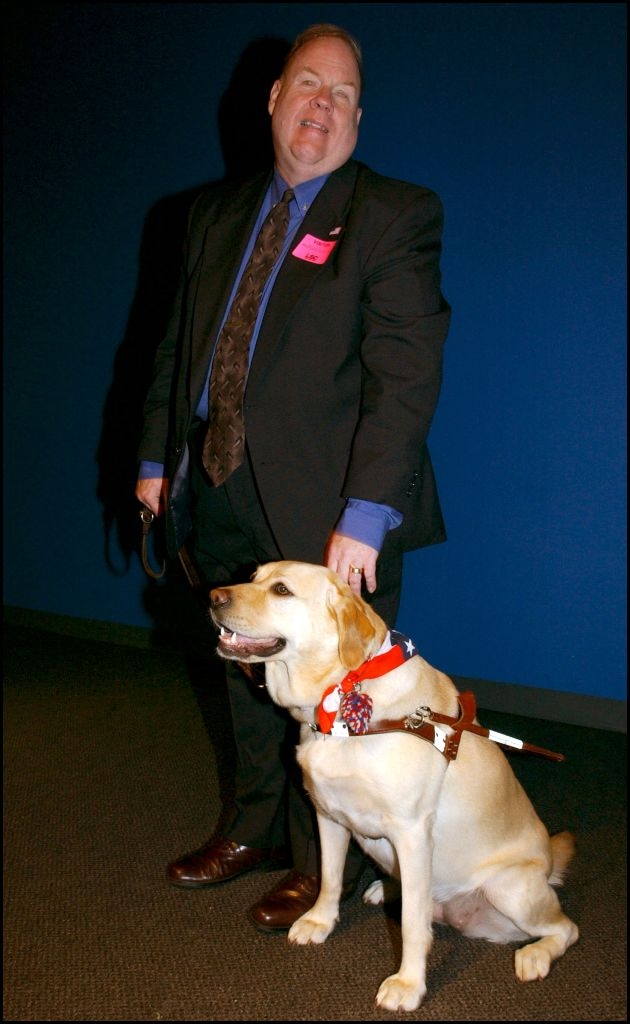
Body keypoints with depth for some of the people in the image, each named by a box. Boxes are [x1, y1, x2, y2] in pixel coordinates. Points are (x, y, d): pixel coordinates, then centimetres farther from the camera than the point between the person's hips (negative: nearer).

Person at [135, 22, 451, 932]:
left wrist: (364, 515, -22)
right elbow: (178, 343, 18)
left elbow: (407, 374, -16)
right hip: (223, 501, 6)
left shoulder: (396, 215, -7)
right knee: (248, 673, 19)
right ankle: (257, 830, 40)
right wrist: (158, 459, 12)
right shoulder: (216, 215, 13)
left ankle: (325, 866, 27)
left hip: (328, 507, -6)